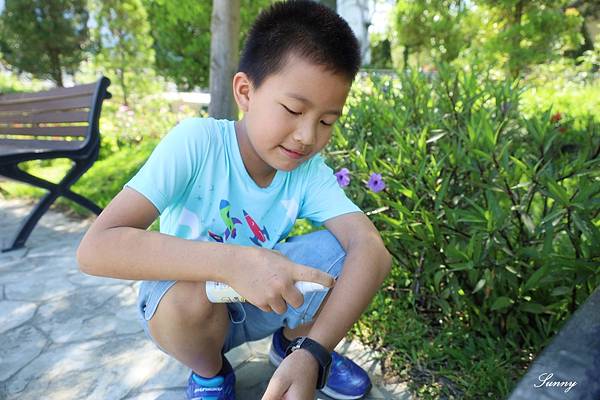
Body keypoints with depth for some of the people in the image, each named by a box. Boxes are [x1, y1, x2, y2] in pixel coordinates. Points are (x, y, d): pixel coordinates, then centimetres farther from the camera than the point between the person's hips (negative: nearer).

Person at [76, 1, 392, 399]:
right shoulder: (195, 142, -25)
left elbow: (371, 247, -29)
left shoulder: (309, 170, -17)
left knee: (349, 251, -20)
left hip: (266, 303, 2)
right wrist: (234, 262, -46)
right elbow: (95, 247, -34)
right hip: (189, 308, -1)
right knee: (185, 296, -36)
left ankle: (293, 343, 10)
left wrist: (312, 354, -42)